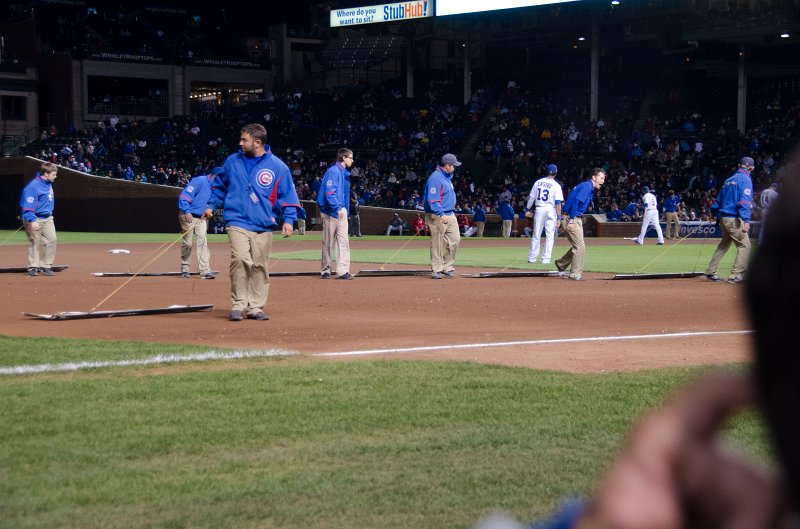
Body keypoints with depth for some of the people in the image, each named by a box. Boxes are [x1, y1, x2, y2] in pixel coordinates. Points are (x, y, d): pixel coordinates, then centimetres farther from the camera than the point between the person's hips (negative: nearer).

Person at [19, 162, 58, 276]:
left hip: (47, 218, 8)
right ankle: (33, 267, 8)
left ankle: (46, 266, 7)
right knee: (34, 242, 0)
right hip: (35, 219, -8)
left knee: (52, 239, 0)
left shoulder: (48, 183, 7)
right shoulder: (33, 186, -20)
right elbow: (28, 205, -24)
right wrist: (32, 220, -29)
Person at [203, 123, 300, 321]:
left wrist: (288, 219, -4)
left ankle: (256, 306, 13)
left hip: (264, 225, 0)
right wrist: (211, 205, 13)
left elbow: (287, 194, 4)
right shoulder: (232, 161, 8)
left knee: (260, 266, 3)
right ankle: (238, 304, -10)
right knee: (240, 260, -17)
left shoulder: (278, 166, 2)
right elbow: (220, 185, 21)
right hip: (238, 221, 0)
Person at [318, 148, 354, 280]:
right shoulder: (333, 171, -13)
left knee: (344, 241, 0)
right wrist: (338, 208, -28)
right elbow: (329, 192, -22)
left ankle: (343, 271, -2)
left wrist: (346, 211, 16)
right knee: (328, 243, 2)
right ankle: (326, 270, 11)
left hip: (341, 211, 8)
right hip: (330, 211, -8)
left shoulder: (345, 173, 15)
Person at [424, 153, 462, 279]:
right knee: (437, 243, -2)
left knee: (455, 239, 5)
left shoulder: (447, 176, 14)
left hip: (449, 215, 9)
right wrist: (441, 214, -30)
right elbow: (432, 200, -23)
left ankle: (447, 267, 14)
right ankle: (436, 270, 5)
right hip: (437, 216, -9)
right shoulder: (435, 178, -17)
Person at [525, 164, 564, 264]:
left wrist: (527, 209, 14)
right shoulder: (556, 185, -6)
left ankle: (532, 258, 9)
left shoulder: (538, 182, 5)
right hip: (551, 210, -3)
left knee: (536, 235, 9)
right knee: (550, 235, 3)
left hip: (539, 209, 3)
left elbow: (531, 197, 7)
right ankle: (546, 259, -2)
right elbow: (558, 202, -11)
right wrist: (559, 216, -10)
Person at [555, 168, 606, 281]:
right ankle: (575, 274, -3)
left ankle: (561, 264, 30)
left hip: (577, 219, 10)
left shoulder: (590, 188, 17)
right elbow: (575, 201, -24)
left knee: (577, 246, 18)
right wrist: (571, 220, -28)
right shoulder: (587, 186, -15)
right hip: (571, 218, -10)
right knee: (580, 246, -8)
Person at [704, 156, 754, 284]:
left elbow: (719, 199, 18)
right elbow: (744, 201, -18)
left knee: (724, 245, 19)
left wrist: (718, 217, 20)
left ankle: (710, 272, 22)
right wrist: (746, 221, -25)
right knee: (744, 246, -4)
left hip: (723, 218, 8)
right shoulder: (745, 180, -7)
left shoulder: (729, 180, 17)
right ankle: (736, 275, -10)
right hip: (734, 219, -8)